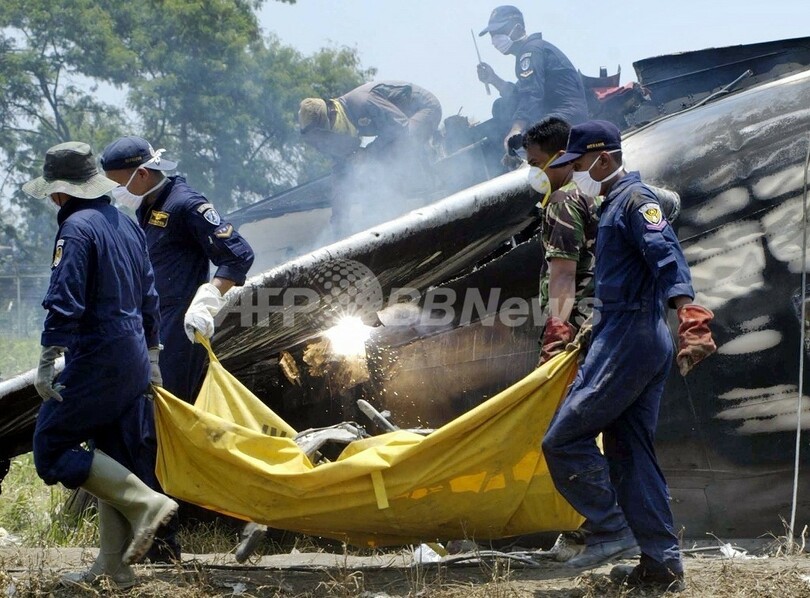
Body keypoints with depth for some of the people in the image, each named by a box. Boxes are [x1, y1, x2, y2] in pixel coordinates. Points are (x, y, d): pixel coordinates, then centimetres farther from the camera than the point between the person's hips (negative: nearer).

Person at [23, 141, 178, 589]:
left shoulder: (76, 228, -14)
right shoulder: (125, 225, 14)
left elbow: (65, 304, -21)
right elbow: (149, 299, 20)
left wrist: (47, 363, -18)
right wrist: (150, 358, 26)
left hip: (95, 362, -9)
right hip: (133, 360, 9)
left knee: (52, 446, -3)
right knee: (115, 459, 12)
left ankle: (145, 502, -14)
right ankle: (114, 566, 14)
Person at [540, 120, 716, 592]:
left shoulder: (634, 198, -9)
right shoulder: (615, 204, 22)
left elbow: (668, 256, -25)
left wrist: (687, 311, -40)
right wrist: (589, 337, 39)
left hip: (630, 338, -10)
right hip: (644, 340, 10)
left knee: (565, 439, -9)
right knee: (630, 451, 9)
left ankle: (610, 531, -6)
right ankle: (662, 562, 9)